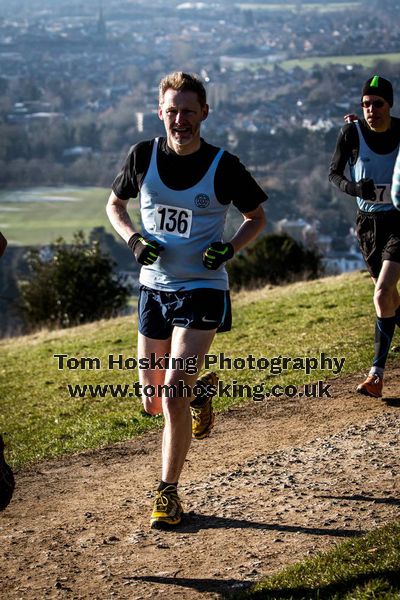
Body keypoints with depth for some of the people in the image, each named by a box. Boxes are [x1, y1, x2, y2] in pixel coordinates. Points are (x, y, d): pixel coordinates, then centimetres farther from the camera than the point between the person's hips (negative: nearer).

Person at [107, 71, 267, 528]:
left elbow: (257, 217, 6)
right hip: (154, 289, 4)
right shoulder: (142, 156, -3)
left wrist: (230, 247, -13)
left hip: (202, 290, -4)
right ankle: (200, 389, 44)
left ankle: (168, 492, 0)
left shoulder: (223, 166, -9)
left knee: (173, 393, -15)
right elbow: (114, 204, 13)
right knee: (153, 403, 10)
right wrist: (133, 239, -7)